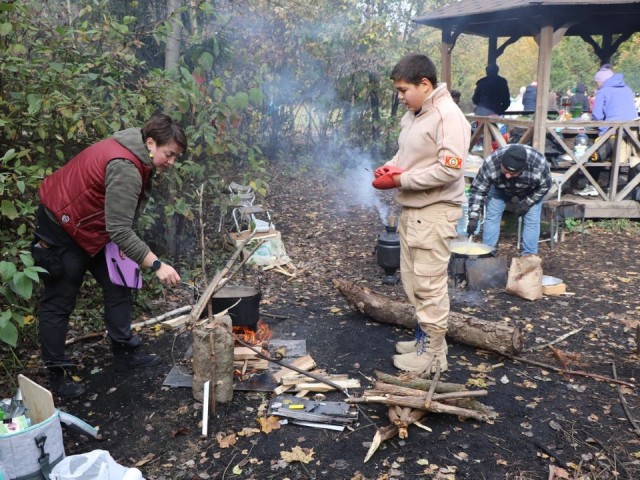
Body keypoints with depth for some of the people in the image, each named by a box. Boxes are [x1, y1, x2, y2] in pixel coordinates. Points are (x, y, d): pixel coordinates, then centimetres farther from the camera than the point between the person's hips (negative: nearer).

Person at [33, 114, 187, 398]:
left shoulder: (139, 159, -1)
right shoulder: (125, 168, -32)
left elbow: (120, 219, 9)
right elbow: (119, 230, -36)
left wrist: (121, 246, -5)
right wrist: (157, 265, -36)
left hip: (92, 226, 10)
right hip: (62, 228, -10)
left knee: (118, 287, 10)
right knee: (59, 303, 0)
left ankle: (124, 352, 21)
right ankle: (57, 373, 11)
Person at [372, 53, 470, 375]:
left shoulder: (448, 117, -17)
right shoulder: (412, 115, 12)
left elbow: (449, 170, -24)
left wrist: (401, 180, -21)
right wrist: (391, 167, 1)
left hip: (434, 212, -10)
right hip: (411, 209, 10)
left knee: (429, 284, -2)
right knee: (412, 279, 17)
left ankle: (434, 354, 10)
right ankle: (425, 337, 31)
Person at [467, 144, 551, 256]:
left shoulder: (539, 164, -40)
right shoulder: (490, 164, -41)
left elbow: (545, 186, -19)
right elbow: (478, 190, -31)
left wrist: (527, 203, -23)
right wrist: (473, 217, -37)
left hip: (531, 191, 0)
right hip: (500, 188, 1)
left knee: (532, 220, -7)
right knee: (491, 216, -5)